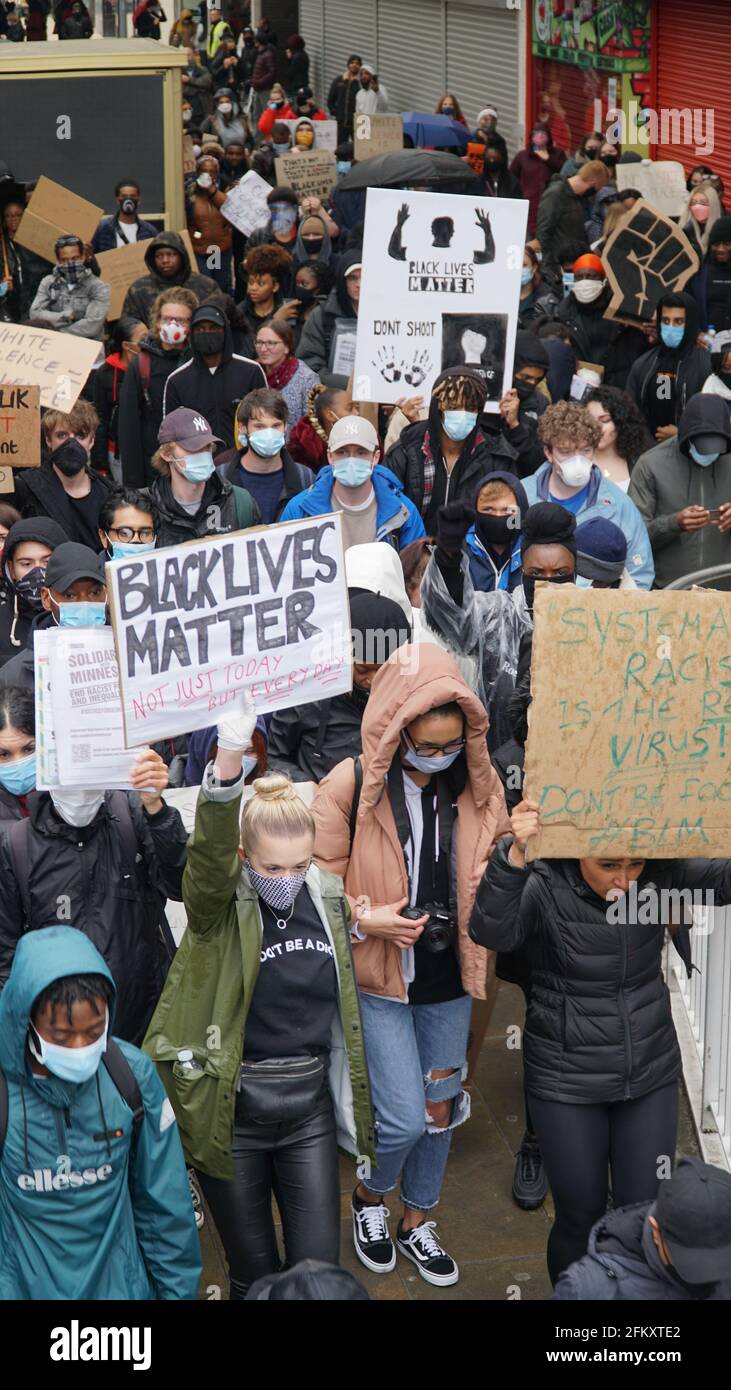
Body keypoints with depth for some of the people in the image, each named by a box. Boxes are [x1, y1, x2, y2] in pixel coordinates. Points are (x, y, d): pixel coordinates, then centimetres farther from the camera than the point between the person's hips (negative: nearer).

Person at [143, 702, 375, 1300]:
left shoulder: (329, 898, 0)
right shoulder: (220, 904, -12)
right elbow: (209, 855, -37)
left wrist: (351, 1106, 17)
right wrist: (227, 767, -53)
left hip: (308, 1106, 3)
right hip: (233, 1110, -3)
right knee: (254, 1271, 11)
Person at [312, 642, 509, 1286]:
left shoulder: (478, 785, -5)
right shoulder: (350, 787, -17)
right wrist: (365, 919, -25)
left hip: (449, 980, 4)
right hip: (378, 980, -4)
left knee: (440, 1111, 17)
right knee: (404, 1119, -5)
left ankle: (418, 1222, 41)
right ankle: (370, 1196, 29)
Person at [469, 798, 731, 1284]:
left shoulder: (663, 874, -9)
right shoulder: (544, 885, -18)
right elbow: (493, 932, -34)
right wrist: (514, 857, -51)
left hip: (651, 1074, 3)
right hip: (567, 1080, -2)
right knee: (581, 1216, 10)